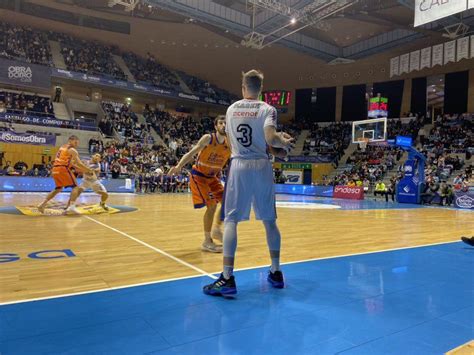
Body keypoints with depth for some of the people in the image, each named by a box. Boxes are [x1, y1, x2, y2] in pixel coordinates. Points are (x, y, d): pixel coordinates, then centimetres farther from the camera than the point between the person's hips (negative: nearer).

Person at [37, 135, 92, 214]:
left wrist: (82, 169, 30)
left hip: (55, 169, 8)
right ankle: (71, 206, -16)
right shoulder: (72, 150, -1)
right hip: (62, 169, -8)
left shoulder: (62, 148, 27)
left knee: (58, 188, 24)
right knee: (75, 186, -2)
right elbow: (79, 163, -7)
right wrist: (89, 170, 4)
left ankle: (43, 204, 18)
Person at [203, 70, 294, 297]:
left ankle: (227, 278, -7)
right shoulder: (267, 109, 0)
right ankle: (276, 273, 20)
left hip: (239, 165, 1)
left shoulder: (231, 109, 11)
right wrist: (284, 143, 6)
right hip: (261, 166, 0)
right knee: (269, 221, 11)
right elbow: (270, 138, -16)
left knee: (231, 220, 1)